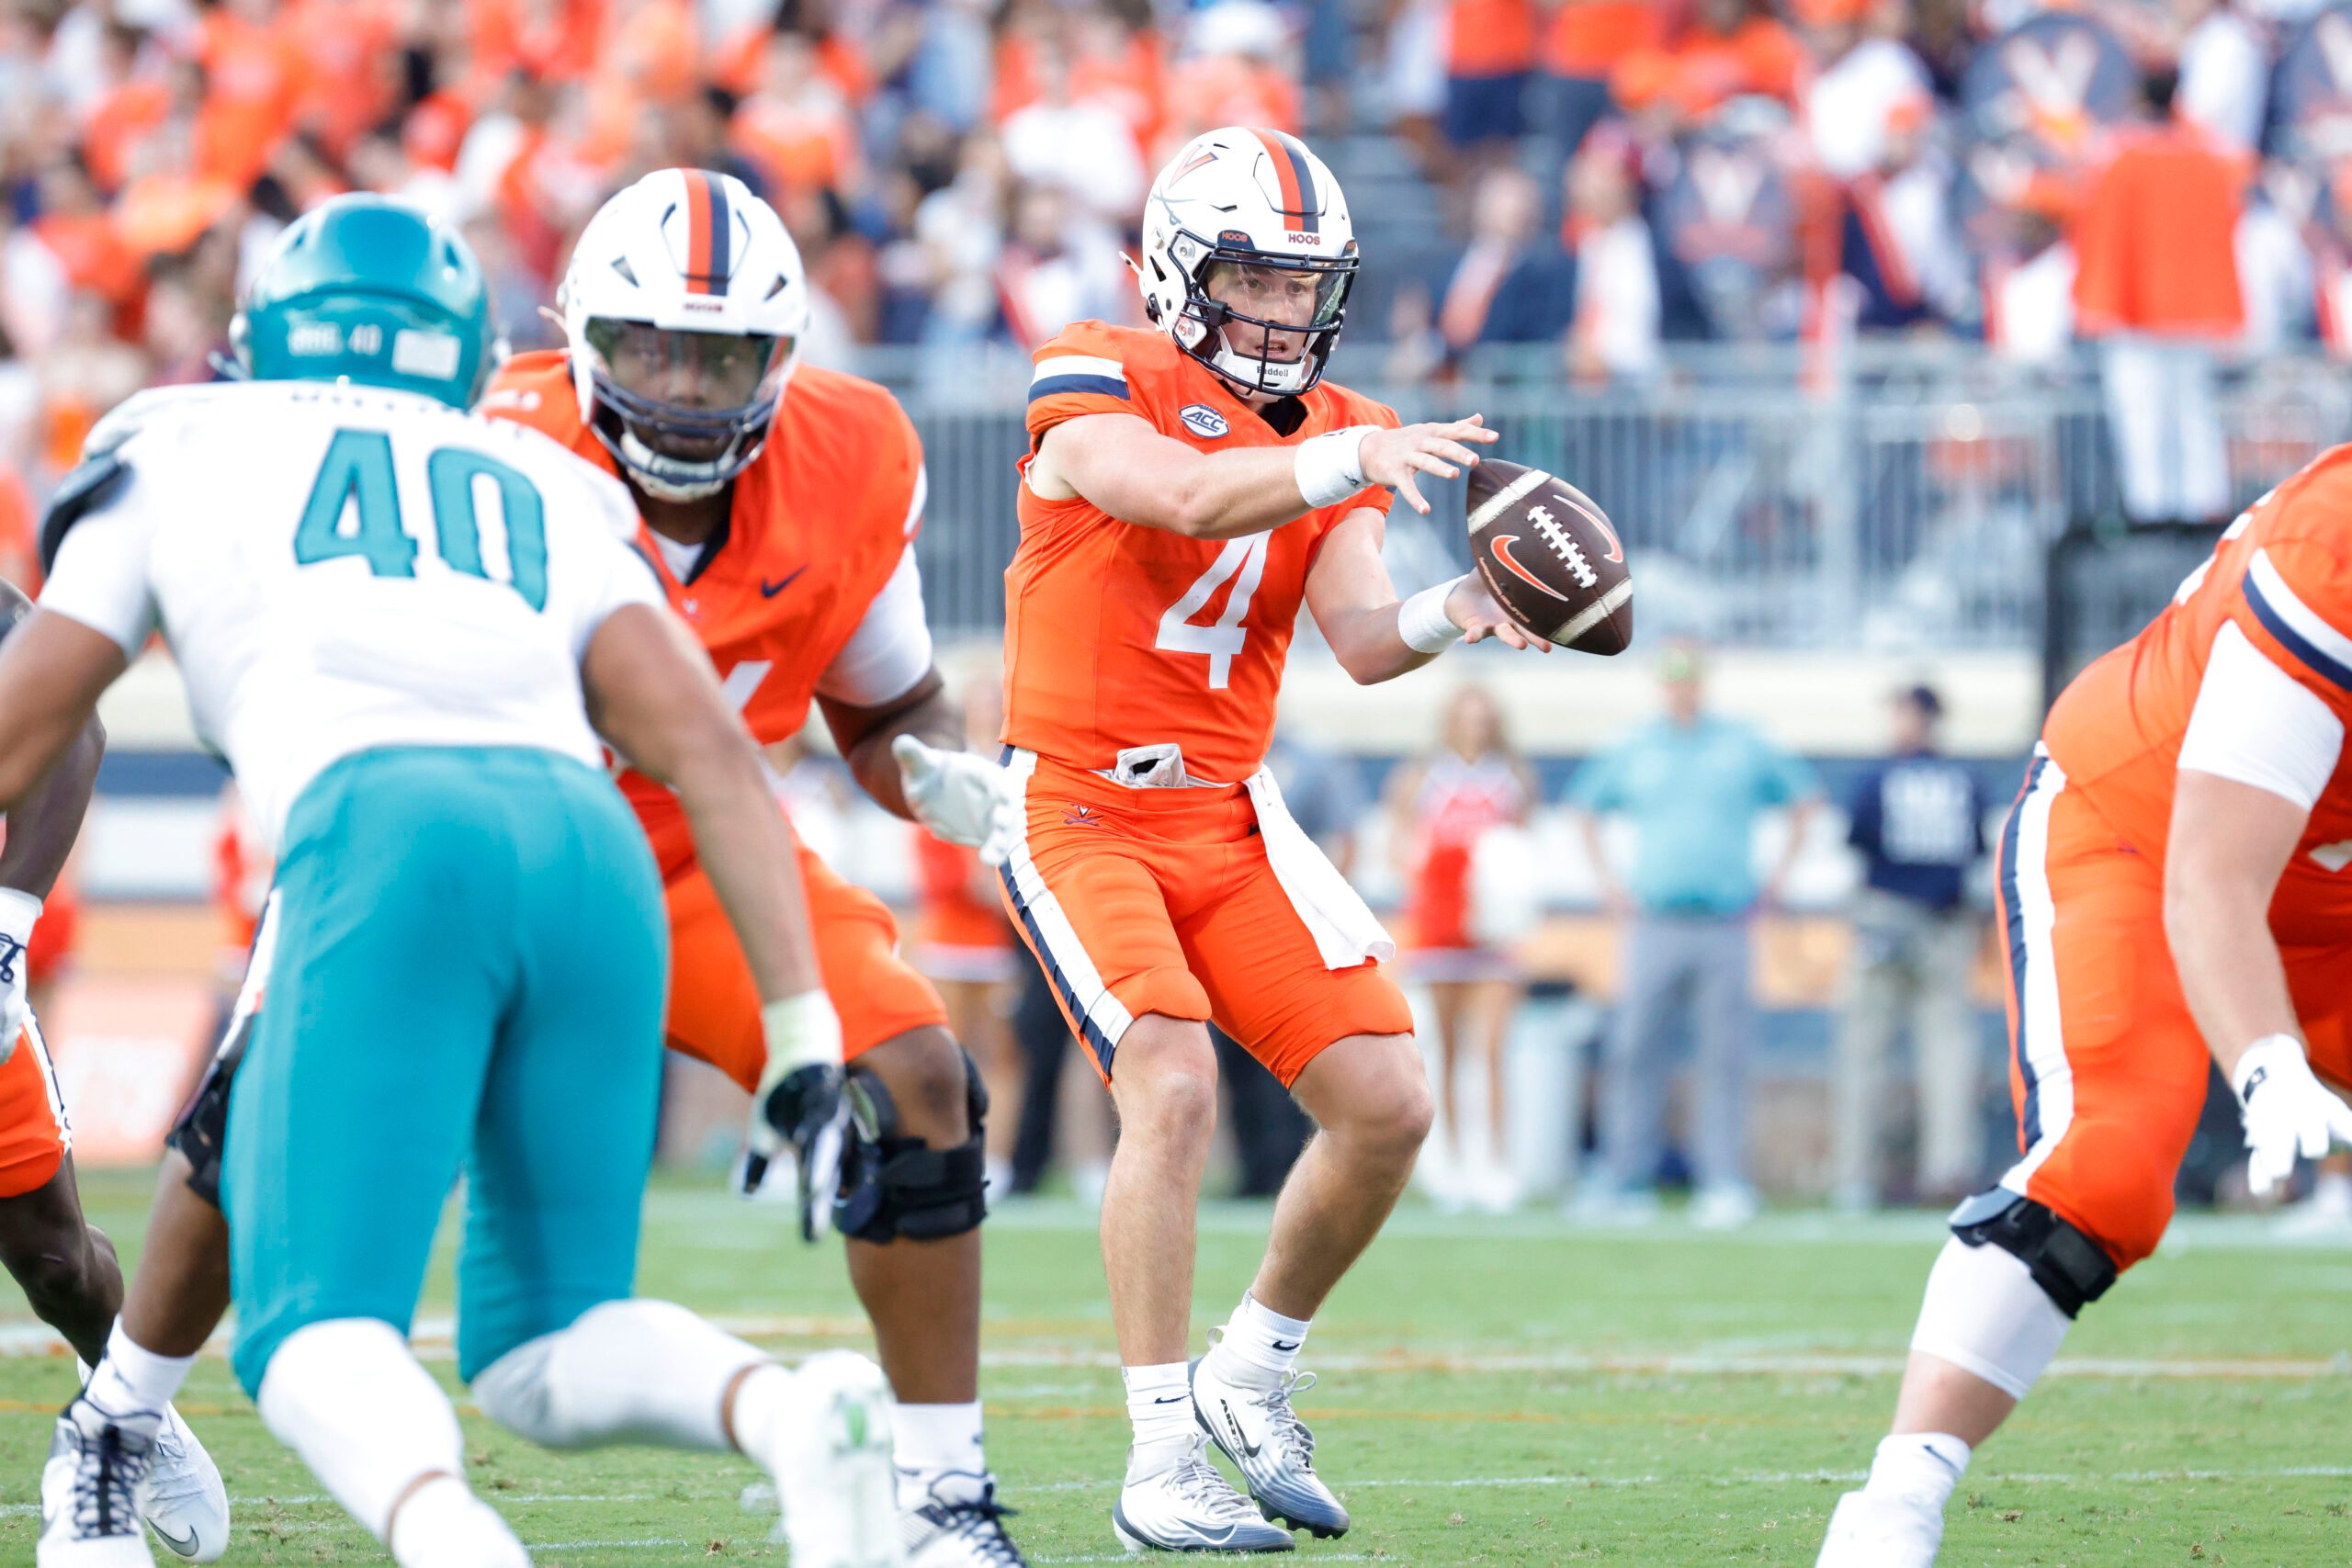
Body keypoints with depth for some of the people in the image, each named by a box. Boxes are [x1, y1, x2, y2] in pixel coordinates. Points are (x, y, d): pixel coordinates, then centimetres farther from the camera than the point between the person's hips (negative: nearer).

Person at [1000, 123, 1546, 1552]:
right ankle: (1164, 1462, -16)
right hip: (1081, 814, -6)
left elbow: (1359, 639, -7)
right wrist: (1337, 462, -47)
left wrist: (1456, 613, -28)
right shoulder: (1097, 385, -9)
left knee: (1387, 1103, -3)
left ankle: (1255, 1373, 20)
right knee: (1175, 1089, -24)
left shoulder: (1339, 432, 8)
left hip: (1228, 815, 6)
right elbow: (1184, 496, -31)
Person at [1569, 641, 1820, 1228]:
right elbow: (1585, 807, 25)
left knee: (1724, 1058, -4)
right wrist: (1607, 878, 14)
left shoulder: (1746, 747, 8)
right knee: (1631, 1051, -5)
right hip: (1654, 926, 1)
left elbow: (1803, 799, 18)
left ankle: (1724, 1184, -1)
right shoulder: (1631, 753, 10)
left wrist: (1780, 874, 10)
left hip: (1725, 929, -1)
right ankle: (1626, 1181, -2)